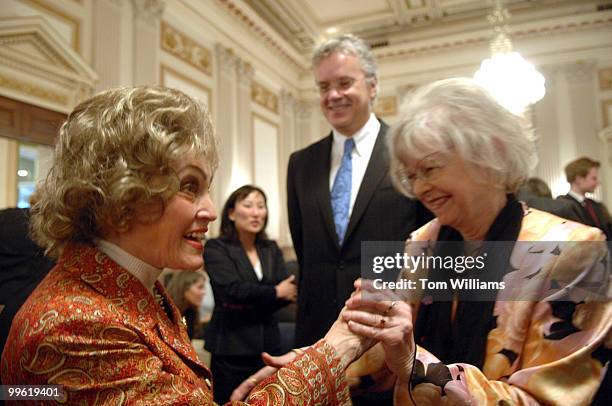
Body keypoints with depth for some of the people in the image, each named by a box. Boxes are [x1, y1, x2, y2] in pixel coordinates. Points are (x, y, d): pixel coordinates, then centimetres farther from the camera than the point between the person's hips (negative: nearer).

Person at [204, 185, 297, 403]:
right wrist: (275, 292, -8)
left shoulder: (271, 249, 9)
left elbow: (290, 292, -1)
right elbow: (232, 290, -17)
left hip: (268, 344, 4)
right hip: (231, 346, -4)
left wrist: (248, 303, -15)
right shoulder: (216, 248, -5)